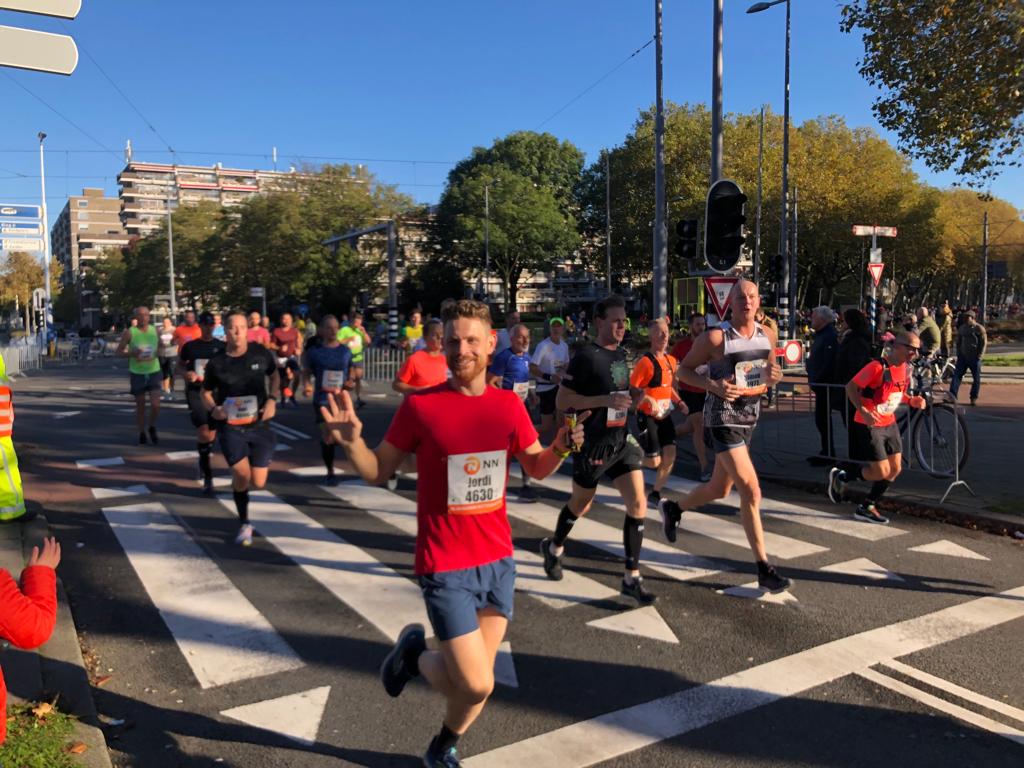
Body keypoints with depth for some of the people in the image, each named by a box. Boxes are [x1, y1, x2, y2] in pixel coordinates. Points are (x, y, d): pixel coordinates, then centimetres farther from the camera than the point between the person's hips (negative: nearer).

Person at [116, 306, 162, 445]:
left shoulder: (155, 330, 2)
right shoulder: (129, 332, -5)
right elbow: (119, 351, -1)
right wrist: (132, 353, -20)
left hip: (154, 371, 1)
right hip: (137, 373, -1)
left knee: (155, 404, -9)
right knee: (140, 406, 8)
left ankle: (152, 427, 18)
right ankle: (142, 433, 24)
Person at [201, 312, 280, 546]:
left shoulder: (260, 353, -5)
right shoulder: (216, 363, -5)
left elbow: (274, 376, 12)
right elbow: (206, 392, 10)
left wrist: (272, 400, -4)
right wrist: (213, 409, -10)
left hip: (259, 425, 1)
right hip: (231, 427, -1)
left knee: (258, 483, -1)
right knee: (241, 474, -15)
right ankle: (244, 525, 8)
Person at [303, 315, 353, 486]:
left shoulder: (346, 350, 6)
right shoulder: (314, 351, 0)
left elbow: (351, 372, 13)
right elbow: (306, 372, 3)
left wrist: (350, 382, -8)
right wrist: (307, 386, -17)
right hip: (322, 400, -2)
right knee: (327, 438, -3)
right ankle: (330, 472, 13)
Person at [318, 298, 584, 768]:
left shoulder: (509, 405, 0)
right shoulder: (420, 405, -12)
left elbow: (536, 468, 13)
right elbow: (380, 473, -3)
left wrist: (560, 447, -8)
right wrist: (352, 443, -23)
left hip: (499, 560, 5)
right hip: (445, 566, -4)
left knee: (476, 680, 14)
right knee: (476, 685, -6)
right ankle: (414, 654, 25)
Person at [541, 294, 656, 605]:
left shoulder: (621, 354, 8)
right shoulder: (586, 356, -15)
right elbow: (562, 401, -18)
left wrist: (631, 399, 5)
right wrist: (607, 400, -24)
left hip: (621, 441, 6)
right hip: (592, 445, -6)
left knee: (638, 504, -4)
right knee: (581, 504, 13)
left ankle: (632, 578, 5)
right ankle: (554, 547, 42)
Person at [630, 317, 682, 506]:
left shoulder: (671, 360, 7)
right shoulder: (645, 362, -17)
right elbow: (632, 389, -17)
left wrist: (678, 401, 7)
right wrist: (648, 399, -30)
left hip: (664, 415, 7)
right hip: (647, 417, -7)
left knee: (670, 455, 0)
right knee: (654, 461, -7)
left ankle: (655, 494, 15)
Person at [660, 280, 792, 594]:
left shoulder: (768, 336, 3)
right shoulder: (715, 337, -15)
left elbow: (770, 370, 18)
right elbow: (684, 370, -7)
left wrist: (772, 377, -6)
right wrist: (714, 385, -23)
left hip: (749, 417, 7)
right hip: (722, 418, -7)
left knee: (719, 489, 18)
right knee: (751, 491, -14)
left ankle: (673, 508, 46)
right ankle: (764, 569, -5)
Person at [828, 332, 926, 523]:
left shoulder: (904, 368, 4)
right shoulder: (877, 367, -22)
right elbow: (851, 387, -18)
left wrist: (911, 400, -3)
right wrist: (864, 411, -28)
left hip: (890, 424, 8)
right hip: (869, 425, -8)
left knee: (895, 469, 7)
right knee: (881, 472, -8)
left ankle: (867, 507, 21)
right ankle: (840, 476, 15)